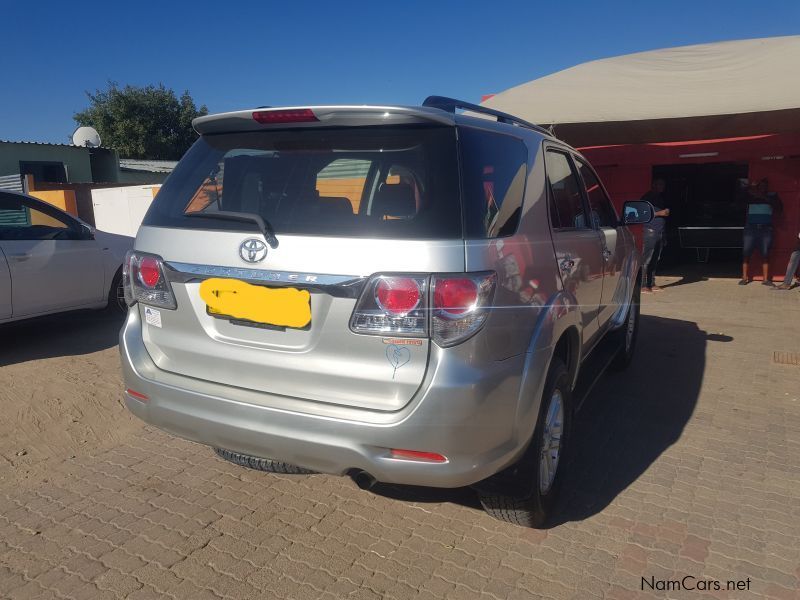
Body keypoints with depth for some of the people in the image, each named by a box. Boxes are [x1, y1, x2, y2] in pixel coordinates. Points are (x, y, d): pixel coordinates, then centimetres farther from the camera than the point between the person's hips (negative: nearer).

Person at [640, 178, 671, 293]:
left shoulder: (661, 198, 21)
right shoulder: (647, 197, -3)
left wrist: (666, 213, 12)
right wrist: (660, 213, -13)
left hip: (661, 232, 8)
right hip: (651, 231, -8)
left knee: (655, 259, 8)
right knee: (646, 259, -9)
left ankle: (652, 284, 12)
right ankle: (643, 285, -9)